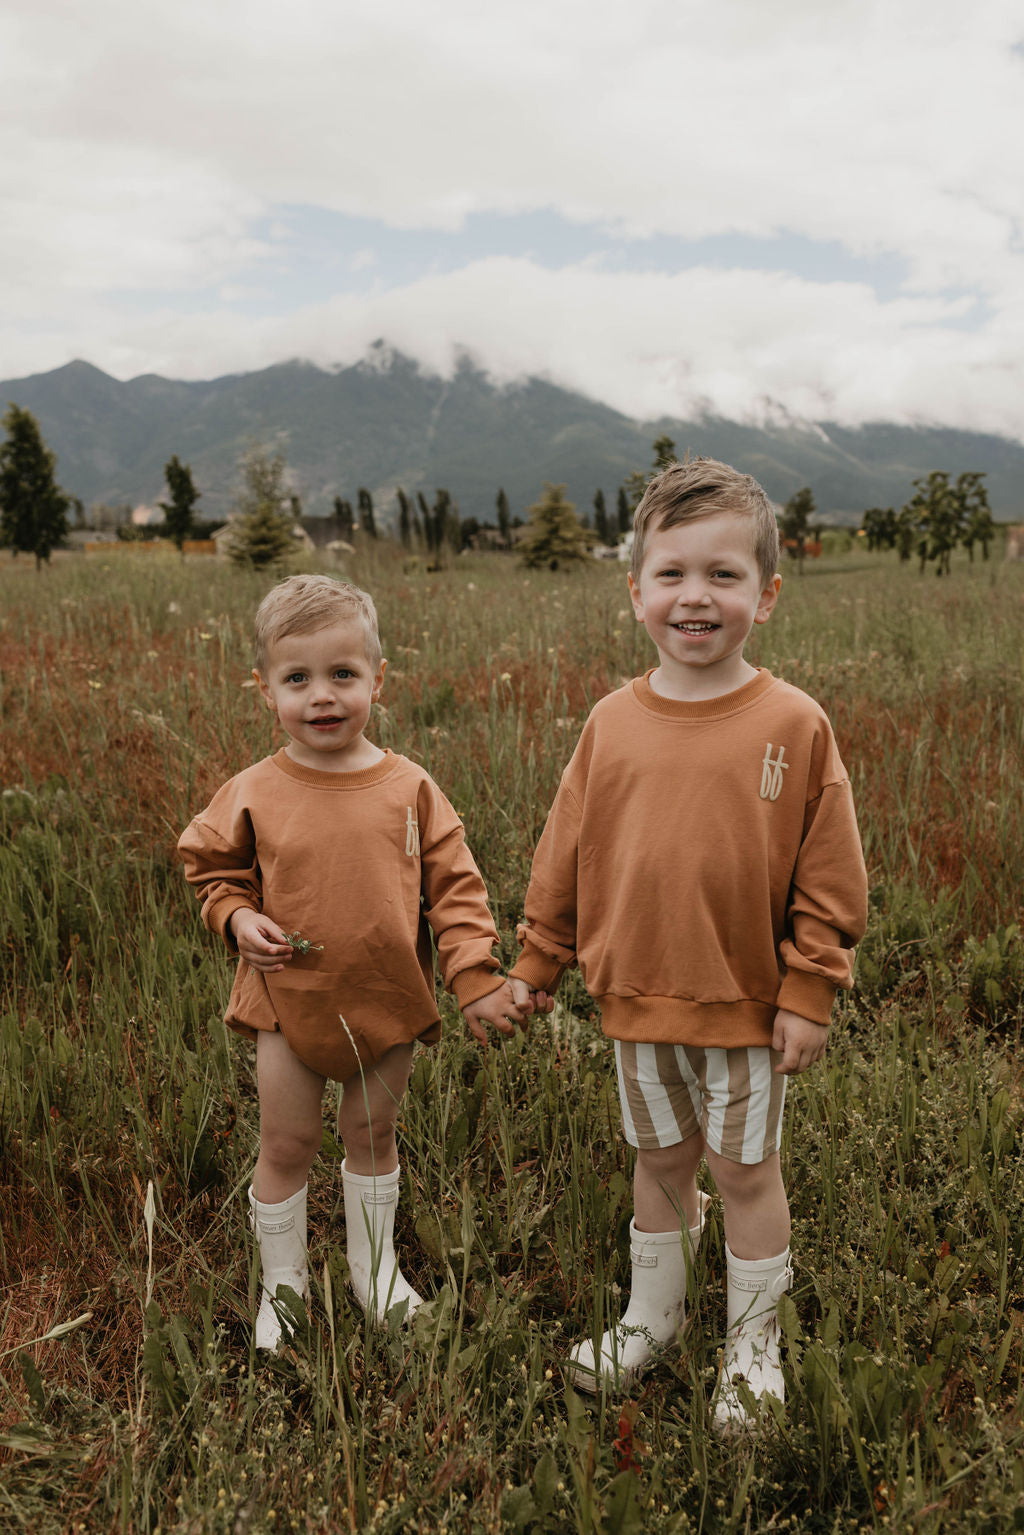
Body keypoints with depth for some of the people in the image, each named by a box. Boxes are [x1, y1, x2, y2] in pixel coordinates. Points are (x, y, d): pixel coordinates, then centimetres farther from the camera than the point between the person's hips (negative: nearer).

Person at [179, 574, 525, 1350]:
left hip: (390, 1004, 1)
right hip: (290, 1004, -1)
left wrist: (476, 978, -9)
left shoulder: (410, 788, -10)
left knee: (373, 1135, 19)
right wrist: (237, 916, -13)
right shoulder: (253, 795, -10)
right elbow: (211, 867, 6)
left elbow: (455, 886, -4)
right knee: (287, 1144, 11)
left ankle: (378, 1268, 42)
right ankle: (283, 1285, 35)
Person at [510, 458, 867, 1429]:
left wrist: (808, 991, -9)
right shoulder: (613, 723, -4)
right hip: (637, 996, 3)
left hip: (747, 1004, -2)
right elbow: (564, 855, 5)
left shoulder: (793, 725, -12)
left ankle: (752, 1347, 35)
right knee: (659, 1161, 20)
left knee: (745, 1171, 13)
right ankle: (651, 1317, 42)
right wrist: (536, 963, 8)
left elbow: (828, 875, -7)